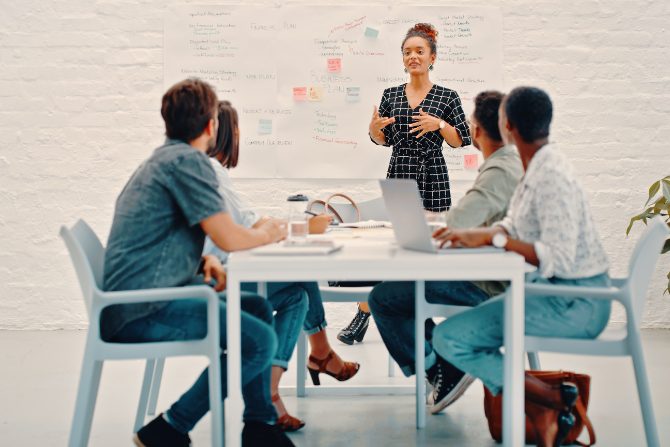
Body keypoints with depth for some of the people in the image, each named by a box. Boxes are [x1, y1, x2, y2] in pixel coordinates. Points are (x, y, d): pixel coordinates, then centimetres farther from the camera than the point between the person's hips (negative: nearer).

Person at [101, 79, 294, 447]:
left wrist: (203, 261, 9)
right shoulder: (186, 160, -13)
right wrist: (266, 234, 2)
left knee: (259, 308, 16)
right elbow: (228, 237, -20)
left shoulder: (161, 159, 18)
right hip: (141, 311, -11)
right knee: (259, 340, -17)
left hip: (143, 295, 11)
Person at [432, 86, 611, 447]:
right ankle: (542, 416, 5)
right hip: (554, 290, 10)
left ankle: (551, 399, -7)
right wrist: (470, 234, -1)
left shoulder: (551, 177, -21)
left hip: (574, 304, -10)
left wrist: (493, 237, -24)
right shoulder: (537, 167, 10)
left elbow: (559, 259, -28)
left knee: (449, 338, -14)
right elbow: (514, 227, 17)